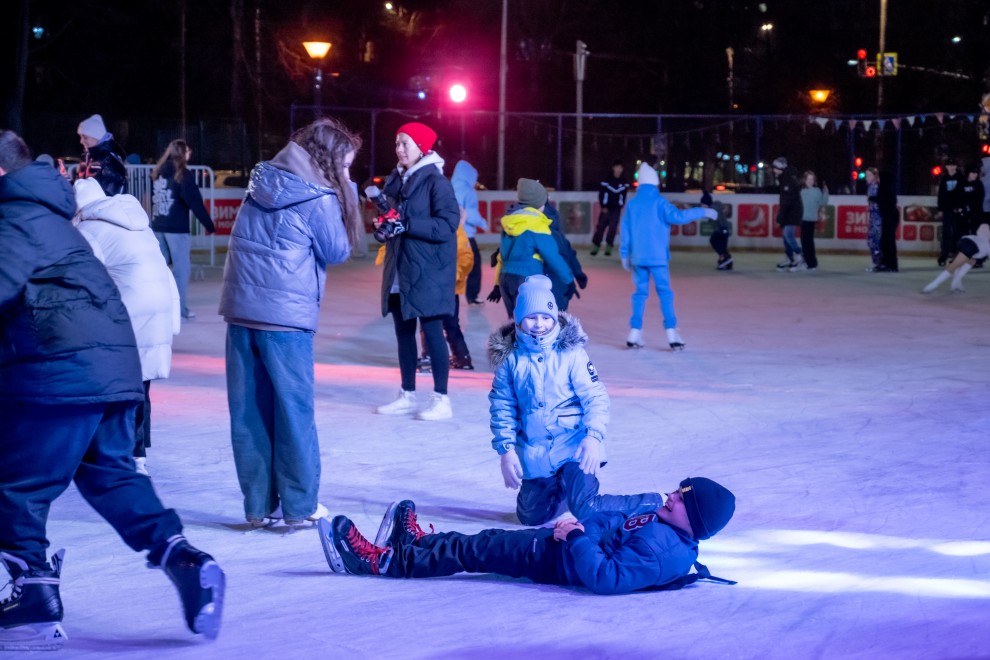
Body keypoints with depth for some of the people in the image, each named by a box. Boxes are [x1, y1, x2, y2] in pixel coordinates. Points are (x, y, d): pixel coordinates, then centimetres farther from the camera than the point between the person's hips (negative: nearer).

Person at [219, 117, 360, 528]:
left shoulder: (262, 184, 11)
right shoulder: (319, 197, -8)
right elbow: (337, 252, 1)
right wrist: (344, 194, 5)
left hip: (241, 309, 6)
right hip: (285, 314, -6)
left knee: (249, 411, 7)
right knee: (294, 411, 4)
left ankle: (259, 505, 11)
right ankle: (300, 506, 8)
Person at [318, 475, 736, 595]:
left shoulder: (661, 551, -27)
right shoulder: (662, 526, 4)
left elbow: (605, 578, -36)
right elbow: (617, 522, 16)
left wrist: (578, 539, -28)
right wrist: (580, 525, 0)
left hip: (555, 560, -8)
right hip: (564, 542, 8)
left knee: (469, 552, -3)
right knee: (484, 542, 19)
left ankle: (384, 561, 8)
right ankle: (415, 543, 36)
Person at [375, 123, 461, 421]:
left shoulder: (436, 181, -10)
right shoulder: (396, 180, 12)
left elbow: (448, 224, -18)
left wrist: (407, 225, -24)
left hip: (427, 271, -7)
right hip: (400, 270, 8)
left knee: (432, 330, -6)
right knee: (403, 331, 10)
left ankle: (441, 399, -2)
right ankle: (408, 395, 18)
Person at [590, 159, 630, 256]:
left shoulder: (624, 182, 1)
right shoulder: (606, 181, -5)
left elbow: (624, 195, 11)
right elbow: (601, 194, -3)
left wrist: (621, 206, 4)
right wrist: (603, 207, -9)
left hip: (617, 209, 1)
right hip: (606, 208, -1)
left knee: (613, 228, -3)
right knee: (600, 226, -2)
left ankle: (608, 248, 2)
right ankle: (595, 246, 3)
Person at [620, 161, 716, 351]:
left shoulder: (632, 204, 6)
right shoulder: (658, 202, -6)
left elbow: (625, 231, 8)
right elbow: (677, 216, -19)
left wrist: (625, 255, 17)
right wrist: (702, 212, -12)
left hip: (637, 257, 4)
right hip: (657, 257, -4)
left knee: (640, 293, 10)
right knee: (665, 293, 0)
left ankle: (635, 334, 5)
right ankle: (671, 333, -5)